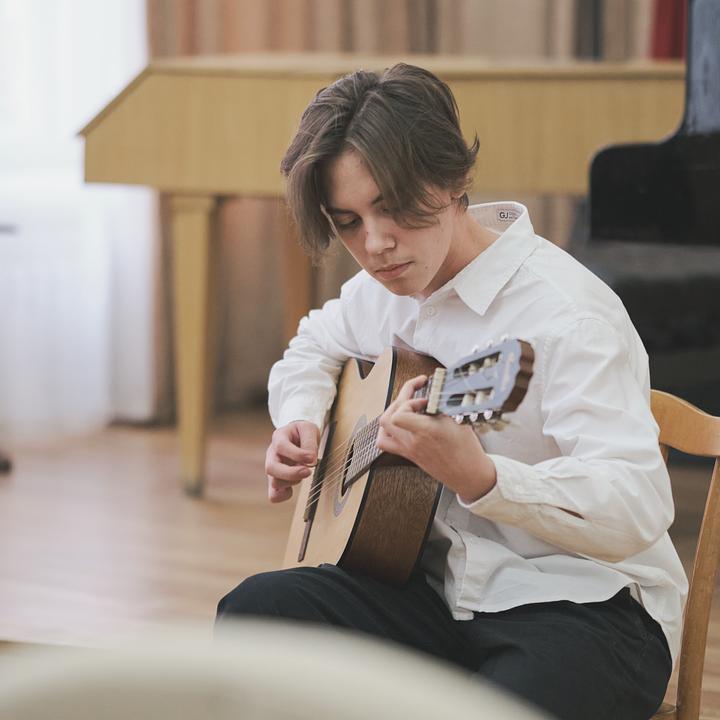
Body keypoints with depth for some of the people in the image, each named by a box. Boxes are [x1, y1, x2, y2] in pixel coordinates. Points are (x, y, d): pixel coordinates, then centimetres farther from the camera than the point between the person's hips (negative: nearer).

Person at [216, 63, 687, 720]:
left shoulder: (566, 314, -19)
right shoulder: (383, 290, 7)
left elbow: (639, 509, -29)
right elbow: (314, 349, 30)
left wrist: (476, 477, -45)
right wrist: (299, 422, 7)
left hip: (585, 604, -7)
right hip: (441, 589, 7)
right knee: (255, 611, -15)